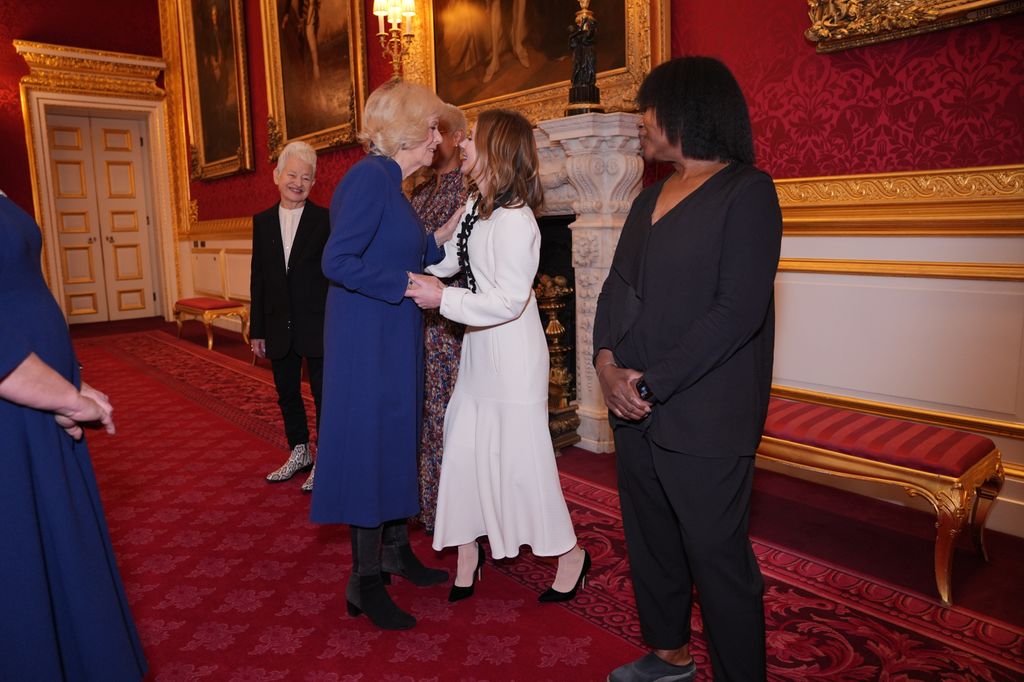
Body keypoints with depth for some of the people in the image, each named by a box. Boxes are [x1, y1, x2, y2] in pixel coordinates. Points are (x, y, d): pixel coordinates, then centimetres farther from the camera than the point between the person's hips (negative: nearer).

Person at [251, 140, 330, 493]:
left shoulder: (326, 219, -6)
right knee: (287, 394, 16)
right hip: (279, 328, 5)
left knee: (323, 393, 4)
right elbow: (258, 277, 9)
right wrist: (257, 329, 7)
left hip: (318, 326, -5)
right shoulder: (262, 221, 7)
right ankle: (299, 453, 33)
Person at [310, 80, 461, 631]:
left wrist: (441, 238, 11)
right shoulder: (370, 177, -16)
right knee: (370, 445, -1)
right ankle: (365, 581, 14)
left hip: (392, 340, 10)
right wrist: (411, 285, -21)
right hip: (367, 342, -10)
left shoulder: (388, 182, 14)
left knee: (397, 443, 17)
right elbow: (337, 262, -24)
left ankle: (396, 550, 34)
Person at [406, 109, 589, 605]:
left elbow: (509, 300, -24)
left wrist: (443, 298, -22)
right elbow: (448, 258, 18)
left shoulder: (514, 220, -21)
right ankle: (469, 552, 29)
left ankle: (570, 553, 23)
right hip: (479, 349, 9)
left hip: (513, 354, -9)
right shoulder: (477, 204, 7)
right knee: (465, 449, 12)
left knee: (521, 456, 2)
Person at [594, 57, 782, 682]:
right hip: (635, 409, 8)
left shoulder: (747, 192, -8)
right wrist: (608, 361, -7)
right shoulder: (651, 197, 15)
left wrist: (653, 383, -17)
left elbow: (738, 309, -17)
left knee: (718, 559, 3)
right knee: (650, 543, 18)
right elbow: (618, 284, 11)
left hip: (704, 417, -7)